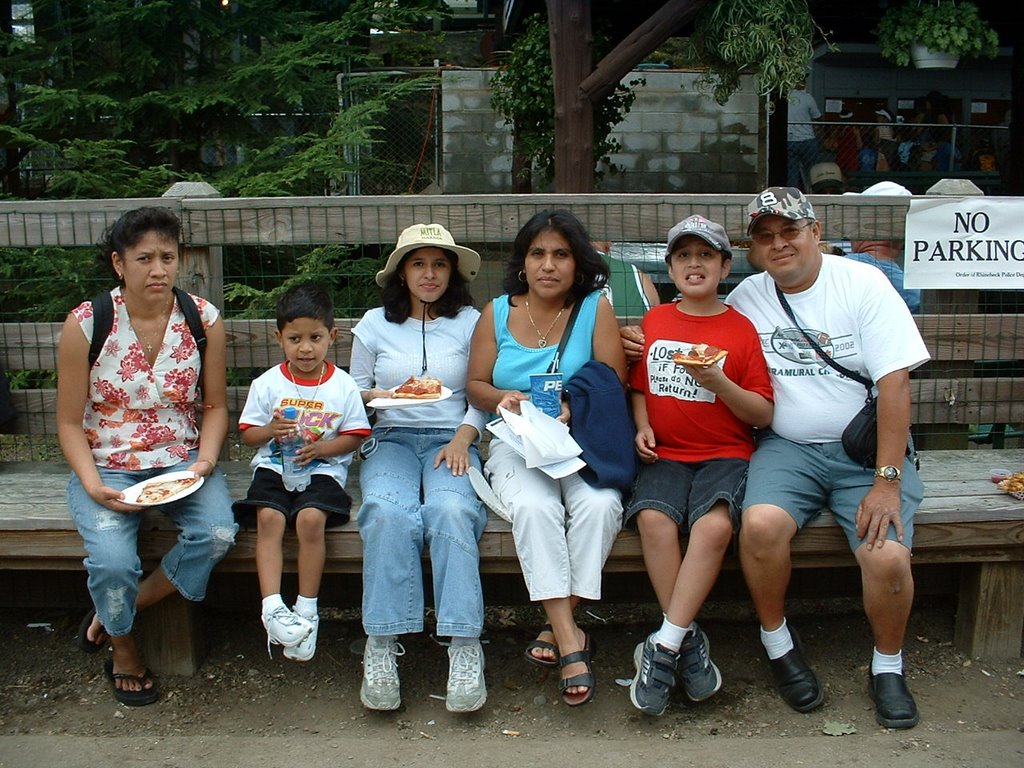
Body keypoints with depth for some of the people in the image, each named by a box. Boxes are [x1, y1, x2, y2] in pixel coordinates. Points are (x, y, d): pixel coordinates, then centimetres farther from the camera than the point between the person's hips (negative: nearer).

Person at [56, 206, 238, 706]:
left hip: (181, 460, 2)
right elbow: (69, 423, -4)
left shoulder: (203, 319, -3)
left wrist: (205, 461, -13)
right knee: (111, 561, -27)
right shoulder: (85, 324, -9)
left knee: (218, 534, -26)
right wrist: (93, 485, -19)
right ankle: (123, 647, 10)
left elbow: (215, 406, 5)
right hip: (106, 466, -2)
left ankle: (119, 610, 3)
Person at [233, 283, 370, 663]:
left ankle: (307, 610, -14)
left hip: (323, 470, -2)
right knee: (269, 517, -27)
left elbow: (354, 437, 2)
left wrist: (320, 448, -15)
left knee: (310, 518, -29)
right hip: (273, 467, 2)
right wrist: (271, 430, -14)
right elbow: (248, 434, 8)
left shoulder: (343, 385, 2)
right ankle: (272, 607, -25)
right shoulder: (267, 383, 5)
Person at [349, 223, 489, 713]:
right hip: (392, 439, 1)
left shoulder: (470, 323, 11)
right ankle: (381, 645, -28)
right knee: (388, 512, -33)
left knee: (451, 511, -34)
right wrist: (377, 397, -5)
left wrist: (463, 437, -9)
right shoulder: (375, 324, 14)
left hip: (450, 439, -1)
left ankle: (464, 647, -34)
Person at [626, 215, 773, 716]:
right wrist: (642, 427, 3)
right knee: (654, 519, -29)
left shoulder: (741, 329, 5)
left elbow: (762, 415, 2)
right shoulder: (652, 322, 13)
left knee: (714, 525, -31)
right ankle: (689, 644, -15)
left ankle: (663, 648, -22)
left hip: (724, 454, -2)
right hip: (664, 453, 2)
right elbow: (637, 386, 23)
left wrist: (717, 383, -14)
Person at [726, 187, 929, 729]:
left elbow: (895, 382, -9)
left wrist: (887, 480, -16)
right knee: (761, 524, -29)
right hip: (787, 448, 2)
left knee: (888, 556, -25)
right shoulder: (746, 298, 8)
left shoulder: (862, 284, -2)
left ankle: (888, 667, 7)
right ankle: (777, 642, 0)